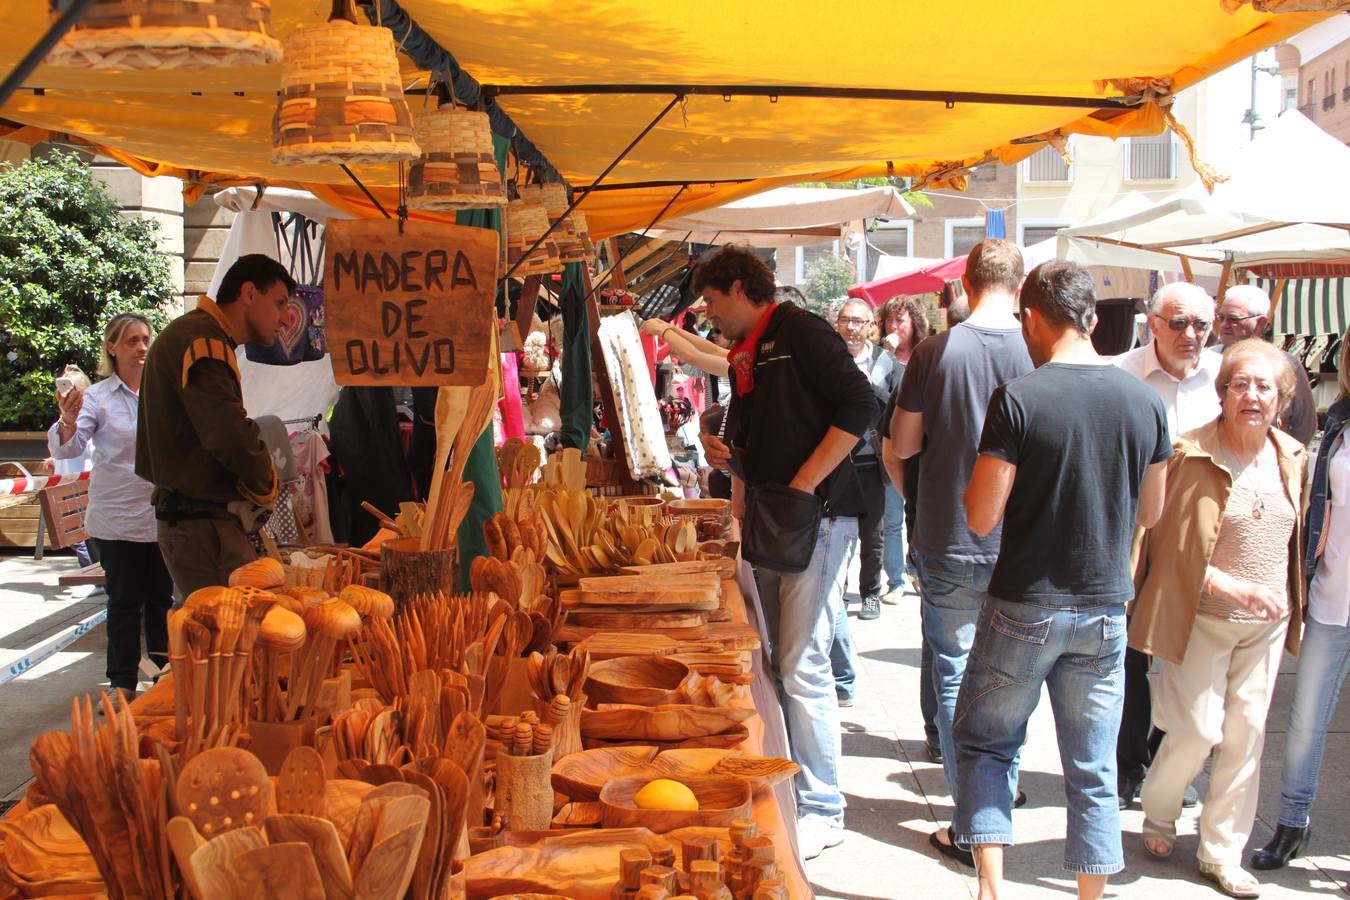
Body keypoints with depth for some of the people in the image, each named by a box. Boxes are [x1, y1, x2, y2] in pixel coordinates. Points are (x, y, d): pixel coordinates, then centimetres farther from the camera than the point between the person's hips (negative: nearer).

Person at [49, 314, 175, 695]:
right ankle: (123, 681, 13)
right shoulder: (97, 397, -6)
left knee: (161, 596, 12)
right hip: (117, 517, -3)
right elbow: (67, 449, -16)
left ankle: (164, 668, 25)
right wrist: (68, 421, -35)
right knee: (124, 600, 4)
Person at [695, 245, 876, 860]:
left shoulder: (798, 331, -7)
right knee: (768, 664, 9)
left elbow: (859, 406, -17)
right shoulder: (744, 359, 19)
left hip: (815, 517, -9)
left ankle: (821, 810, 3)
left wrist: (803, 486, -18)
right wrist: (728, 457, 6)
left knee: (803, 667, -8)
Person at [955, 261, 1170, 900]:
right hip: (1106, 609, 4)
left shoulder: (1018, 399, -15)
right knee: (1093, 771, 12)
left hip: (1025, 607, -3)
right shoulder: (1144, 402, -1)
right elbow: (1150, 512, 11)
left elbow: (982, 517, -14)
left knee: (984, 742, 13)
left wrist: (980, 476, 5)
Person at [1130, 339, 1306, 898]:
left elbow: (1296, 539, 15)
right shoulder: (1192, 456, -13)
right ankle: (1157, 814, 27)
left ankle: (1221, 852, 20)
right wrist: (1235, 587, -20)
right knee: (1198, 729, -3)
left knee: (1246, 735, 7)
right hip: (1202, 619, -5)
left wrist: (1292, 607, 11)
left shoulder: (1292, 457, 4)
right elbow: (1173, 547, -13)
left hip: (1267, 623, 5)